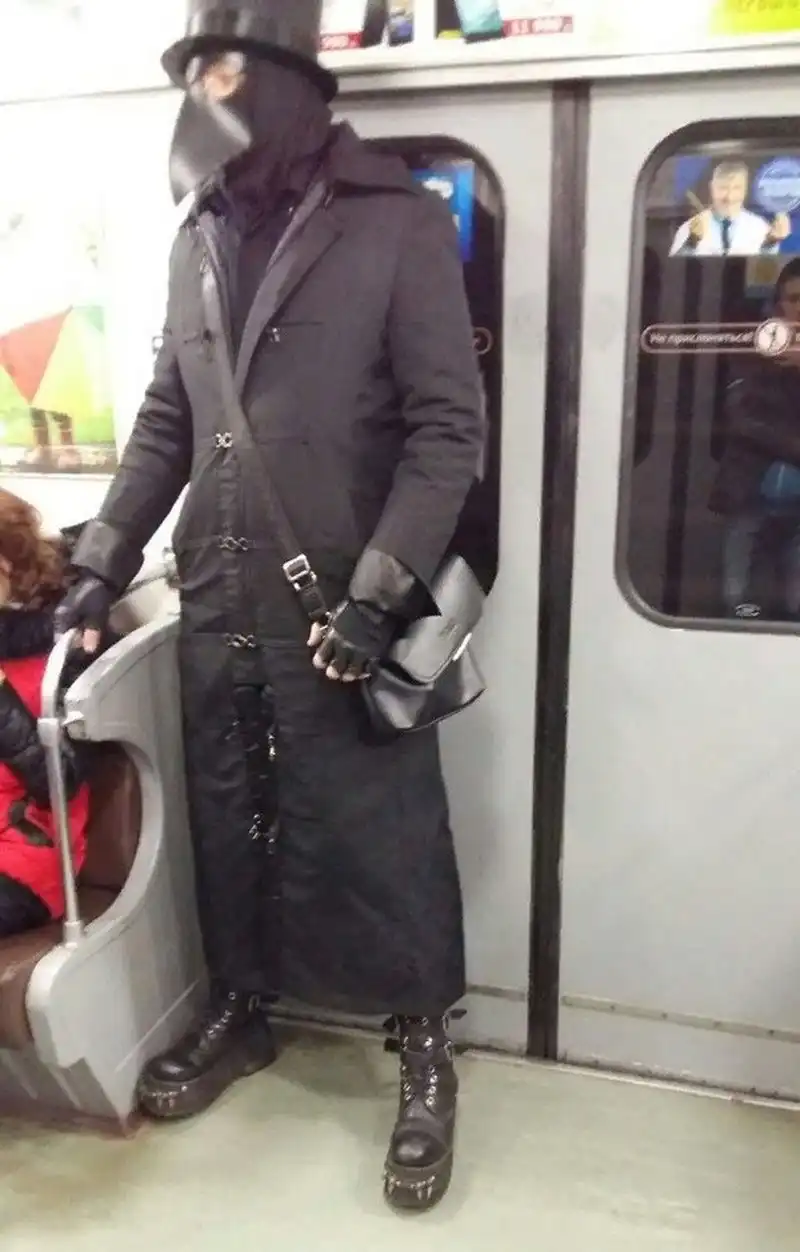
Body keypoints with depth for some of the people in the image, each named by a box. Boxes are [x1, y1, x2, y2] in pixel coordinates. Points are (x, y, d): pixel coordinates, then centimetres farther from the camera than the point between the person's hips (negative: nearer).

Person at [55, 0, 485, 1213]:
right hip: (215, 612, 6)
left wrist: (376, 595, -18)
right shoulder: (198, 238, 12)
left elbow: (448, 429, -10)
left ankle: (426, 1052, 28)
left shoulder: (401, 224, -5)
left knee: (385, 841, 5)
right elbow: (166, 420, 16)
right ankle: (238, 1013, 40)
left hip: (343, 618, -5)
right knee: (228, 828, 17)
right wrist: (105, 559, 9)